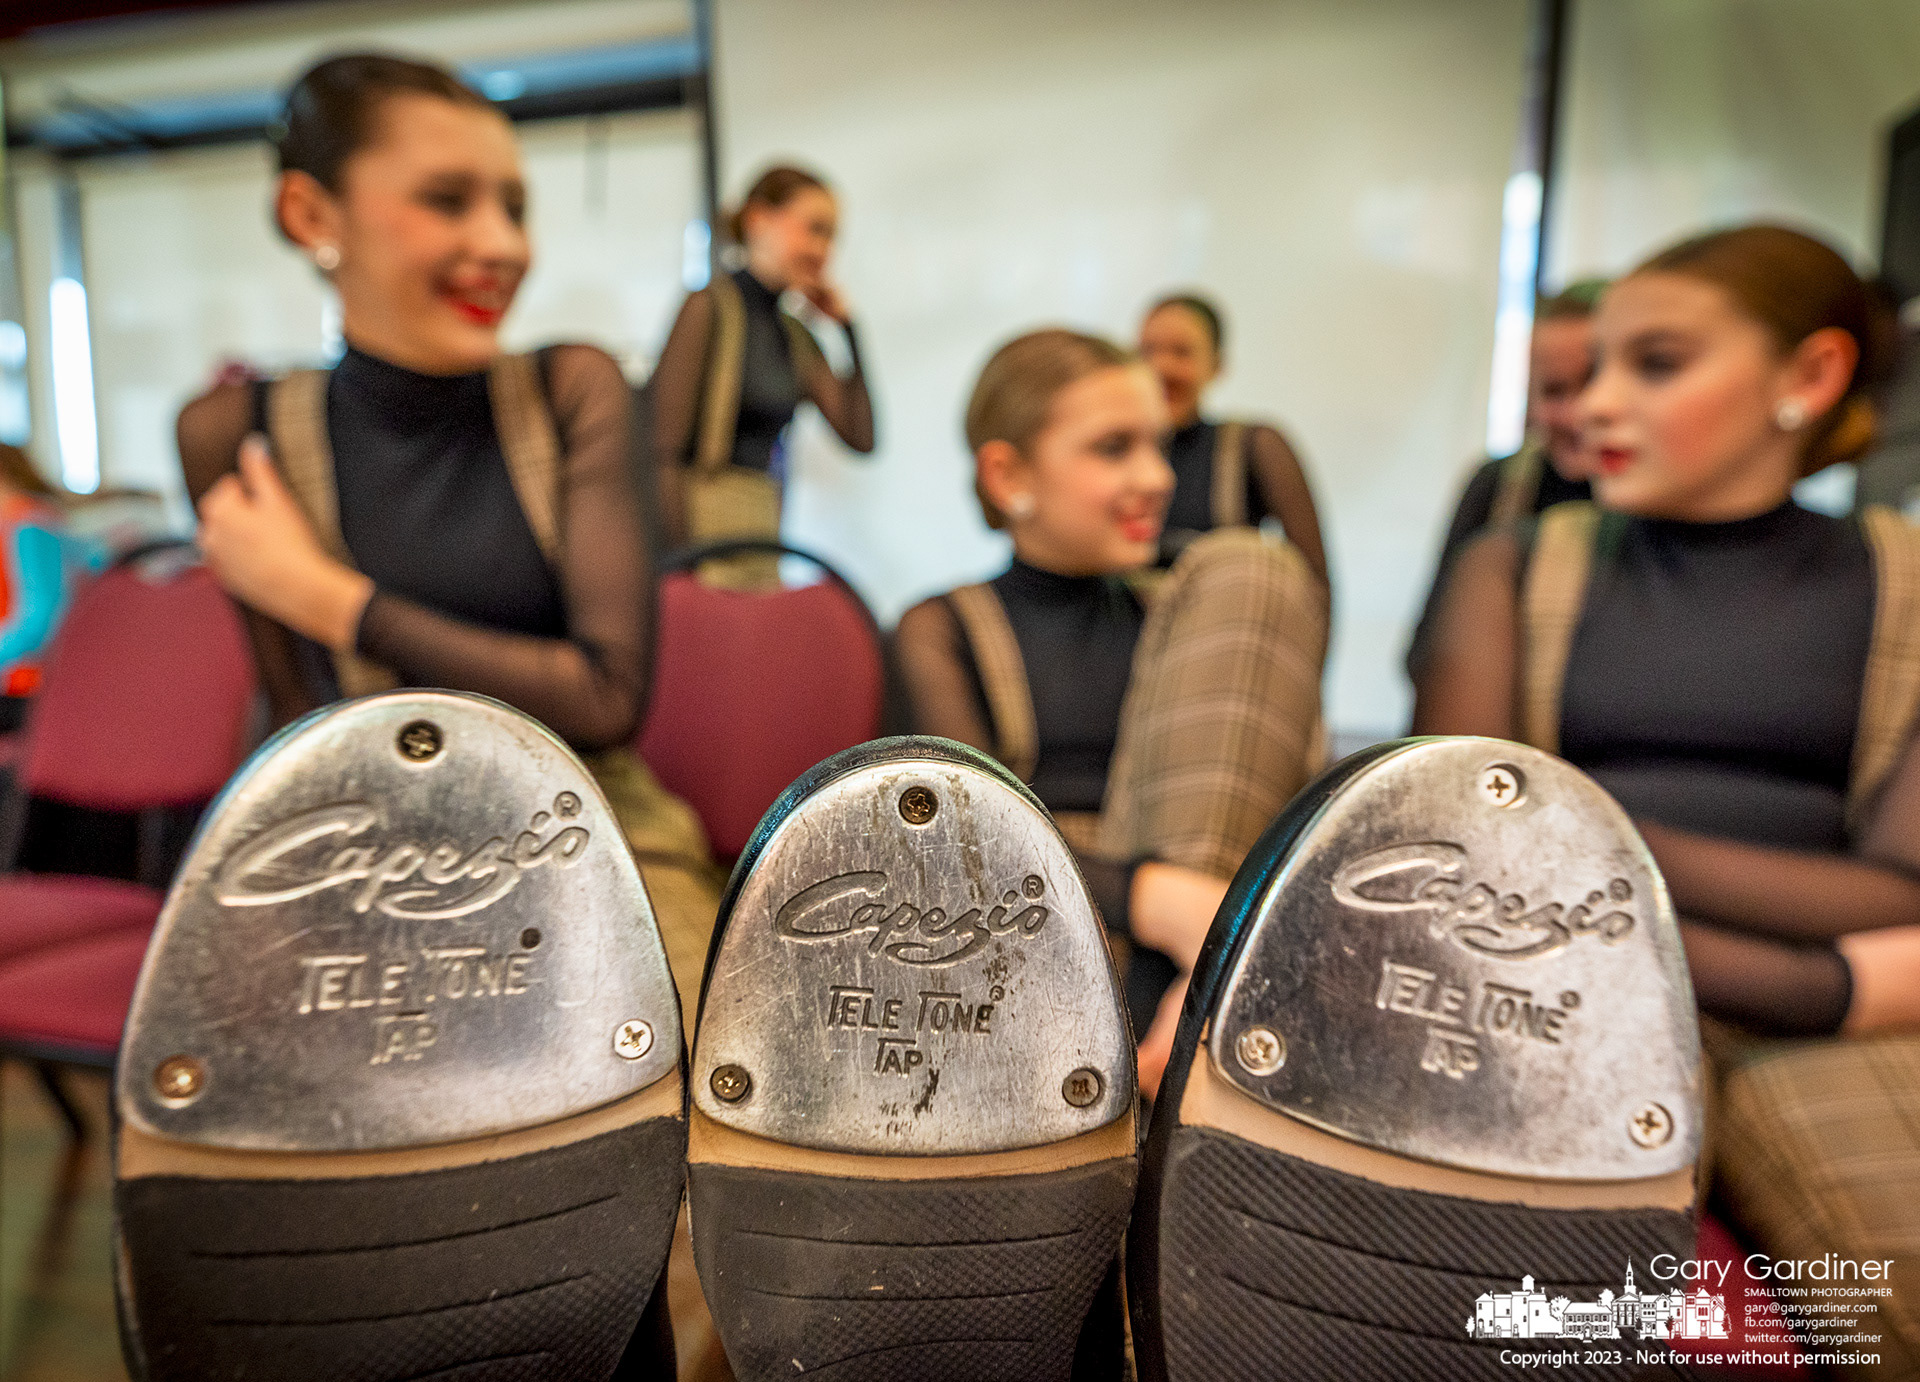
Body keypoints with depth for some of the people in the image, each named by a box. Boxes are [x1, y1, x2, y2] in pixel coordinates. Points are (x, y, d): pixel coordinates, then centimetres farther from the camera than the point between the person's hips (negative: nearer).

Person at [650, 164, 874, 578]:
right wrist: (681, 560, -17)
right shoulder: (710, 307, -7)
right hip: (703, 527, -7)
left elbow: (860, 435, 11)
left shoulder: (794, 336, 14)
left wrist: (848, 326, 8)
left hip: (763, 524, 7)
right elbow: (664, 448, -12)